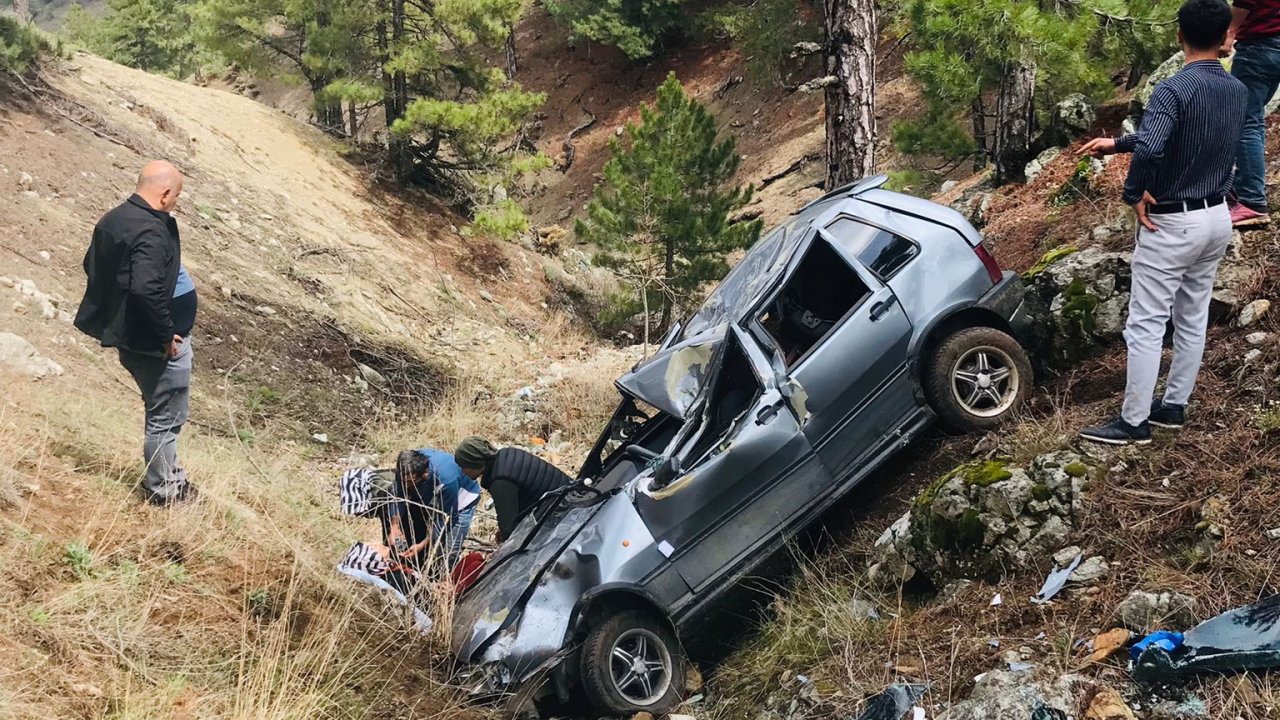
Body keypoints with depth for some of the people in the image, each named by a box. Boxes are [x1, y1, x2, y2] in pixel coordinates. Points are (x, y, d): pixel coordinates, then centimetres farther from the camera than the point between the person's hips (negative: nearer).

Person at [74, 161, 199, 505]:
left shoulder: (113, 219, 5)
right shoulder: (152, 233, -24)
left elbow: (92, 264, 17)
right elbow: (147, 290, -33)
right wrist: (166, 335, -21)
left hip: (127, 334, 10)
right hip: (157, 342, -10)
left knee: (163, 411, 24)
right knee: (165, 416, 4)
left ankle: (168, 474, 35)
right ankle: (163, 489, 15)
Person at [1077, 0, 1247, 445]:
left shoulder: (1175, 89, -21)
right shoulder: (1237, 91, 4)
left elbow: (1150, 148, -36)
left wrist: (1133, 194, -18)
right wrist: (1116, 144, 17)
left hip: (1173, 223, -8)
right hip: (1217, 218, 8)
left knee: (1146, 324, -1)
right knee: (1193, 318, 17)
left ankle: (1134, 422, 4)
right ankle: (1174, 406, 27)